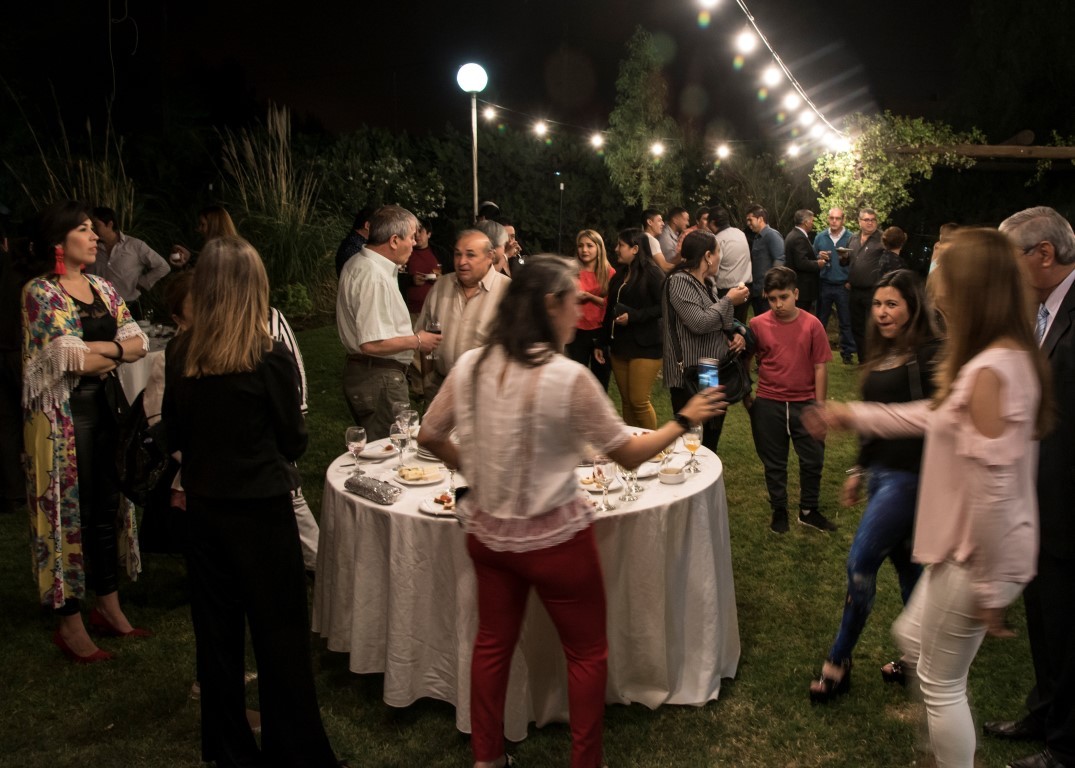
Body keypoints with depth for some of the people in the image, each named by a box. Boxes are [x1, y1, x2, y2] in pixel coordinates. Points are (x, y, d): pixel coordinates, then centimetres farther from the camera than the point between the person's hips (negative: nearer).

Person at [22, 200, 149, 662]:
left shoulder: (103, 289, 10)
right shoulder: (40, 293, -10)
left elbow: (138, 344, 3)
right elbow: (72, 360, -20)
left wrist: (94, 348, -12)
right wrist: (115, 351, -5)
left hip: (107, 407, 6)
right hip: (66, 416, -6)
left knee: (108, 508, 12)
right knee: (71, 513, 2)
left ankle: (109, 607, 26)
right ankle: (70, 625, 14)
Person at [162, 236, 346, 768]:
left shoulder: (180, 353, -5)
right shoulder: (271, 357, -17)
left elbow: (175, 434, 6)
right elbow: (294, 441, -7)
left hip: (203, 508, 5)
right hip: (260, 510, -4)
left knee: (217, 632, 17)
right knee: (278, 635, 8)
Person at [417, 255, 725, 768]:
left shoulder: (470, 366, -7)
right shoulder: (568, 377, -22)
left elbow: (430, 436, 5)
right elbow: (629, 453, -12)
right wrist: (684, 419, 1)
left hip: (487, 530, 6)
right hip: (552, 538, -5)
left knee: (492, 644, 22)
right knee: (587, 653, 16)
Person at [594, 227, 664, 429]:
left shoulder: (652, 273, -8)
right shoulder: (619, 276, 16)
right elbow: (609, 312, 19)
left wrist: (633, 316, -21)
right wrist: (601, 343, 17)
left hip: (645, 346, -7)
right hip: (620, 345, 8)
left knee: (639, 401, -6)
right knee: (626, 401, 10)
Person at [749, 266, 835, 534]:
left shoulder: (811, 324, -8)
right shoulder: (758, 324, -7)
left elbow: (820, 366, -4)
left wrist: (820, 405, -4)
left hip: (805, 403, 0)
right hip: (768, 405, 0)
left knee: (813, 460, 10)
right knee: (774, 463, 13)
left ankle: (809, 511, 29)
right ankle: (779, 511, 30)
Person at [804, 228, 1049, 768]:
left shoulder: (989, 372, -27)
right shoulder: (1008, 358, 4)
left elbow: (994, 490, -27)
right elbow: (934, 416, 17)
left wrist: (989, 587, -19)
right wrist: (851, 416, 20)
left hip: (977, 556, -10)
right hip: (969, 546, 10)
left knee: (941, 682, 9)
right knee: (913, 637, 25)